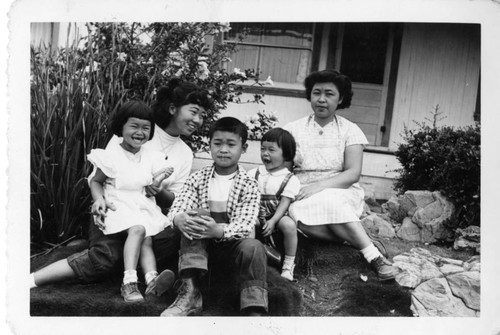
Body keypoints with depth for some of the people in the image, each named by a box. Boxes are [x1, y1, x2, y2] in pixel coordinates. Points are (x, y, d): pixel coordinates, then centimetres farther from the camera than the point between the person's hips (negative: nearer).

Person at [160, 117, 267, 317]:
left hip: (231, 243, -1)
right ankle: (190, 293, -33)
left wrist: (219, 230, -40)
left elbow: (245, 225, -18)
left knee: (254, 247, -32)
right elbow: (177, 208, -8)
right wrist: (179, 219, -35)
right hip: (200, 242, 2)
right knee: (191, 223, -29)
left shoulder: (249, 185, -6)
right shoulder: (197, 178, 2)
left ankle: (254, 310, -26)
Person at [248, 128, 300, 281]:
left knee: (289, 224, -33)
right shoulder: (254, 173, 7)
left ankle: (288, 264, -16)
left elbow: (284, 204, -11)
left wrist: (272, 221, -24)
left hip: (277, 217, -2)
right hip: (256, 216, 2)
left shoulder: (290, 179, -3)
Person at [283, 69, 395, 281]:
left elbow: (353, 174, -5)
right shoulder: (293, 129, 9)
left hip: (342, 194, -1)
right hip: (303, 197, 1)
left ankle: (376, 257, -30)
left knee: (327, 201, -36)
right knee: (298, 212, -34)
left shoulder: (350, 130, 6)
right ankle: (372, 253, -28)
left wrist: (319, 186, -20)